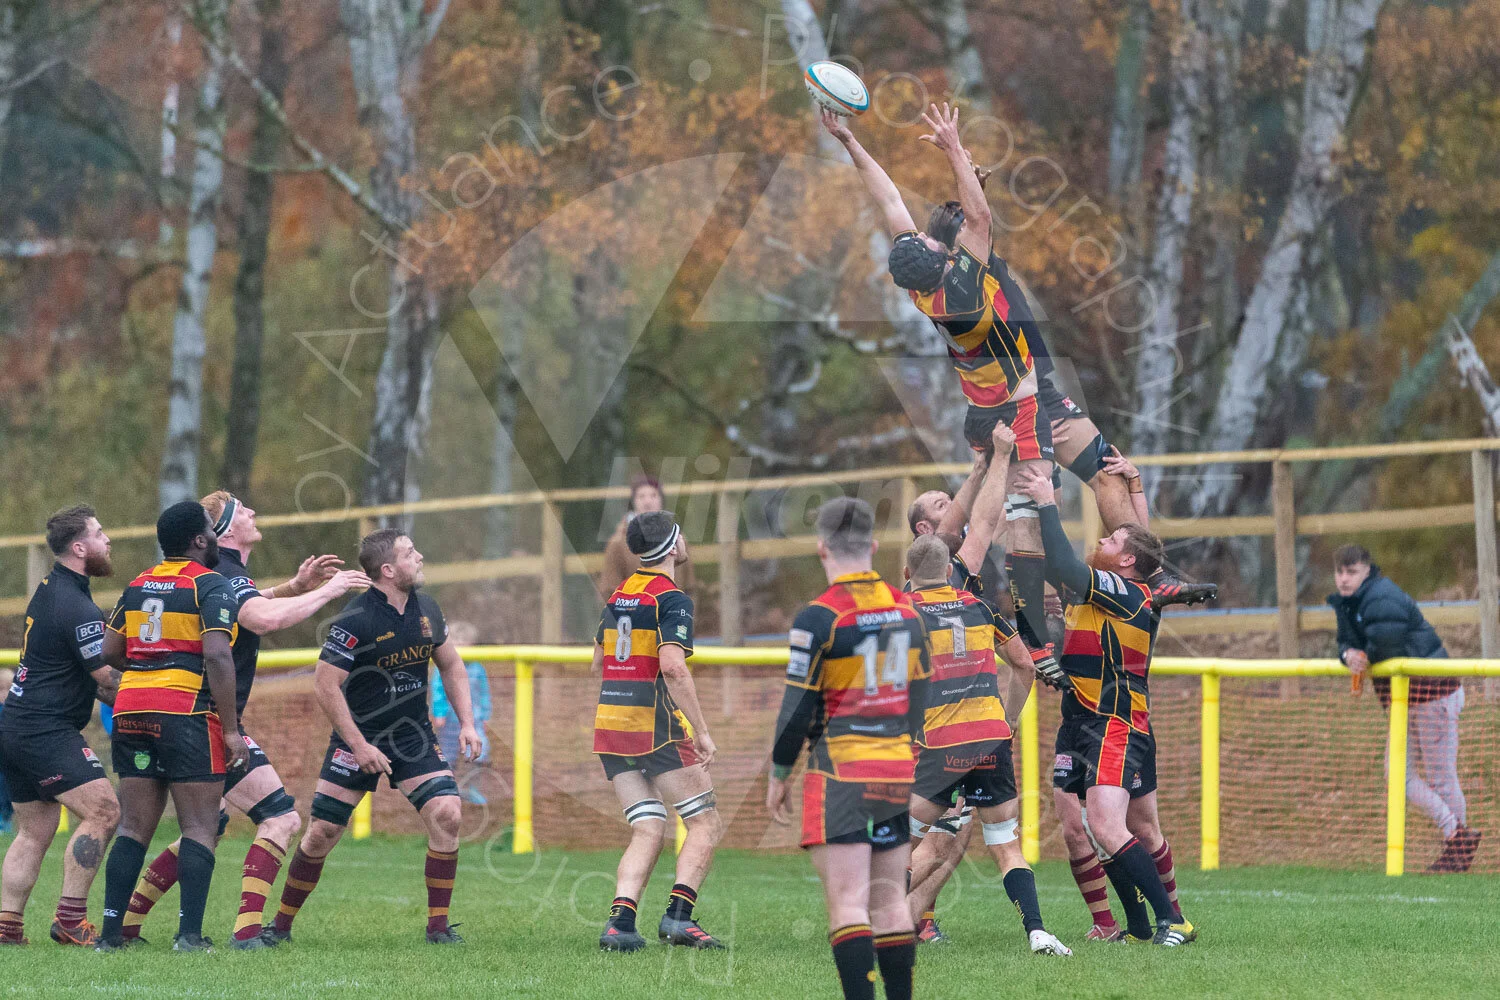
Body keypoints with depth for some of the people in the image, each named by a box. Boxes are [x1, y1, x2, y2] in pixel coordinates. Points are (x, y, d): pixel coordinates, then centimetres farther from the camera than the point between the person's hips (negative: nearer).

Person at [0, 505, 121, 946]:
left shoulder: (50, 588, 13)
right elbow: (109, 679, -16)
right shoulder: (76, 607, -18)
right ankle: (70, 918, -16)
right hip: (46, 731, -10)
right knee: (102, 810, -13)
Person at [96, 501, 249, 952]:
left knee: (134, 828, 9)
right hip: (187, 712, -6)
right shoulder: (211, 585, -5)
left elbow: (110, 652, 17)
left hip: (131, 710, 6)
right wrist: (231, 729, -14)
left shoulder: (138, 584, 15)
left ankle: (111, 931, 5)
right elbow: (217, 655, -15)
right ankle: (190, 933, -10)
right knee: (200, 828, -2)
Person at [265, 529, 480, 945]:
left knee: (446, 815, -15)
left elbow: (451, 665, 15)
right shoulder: (355, 620, -19)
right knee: (322, 832, -3)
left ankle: (438, 925, -5)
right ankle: (281, 924, 14)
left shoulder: (426, 610, 0)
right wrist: (359, 746, -20)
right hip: (358, 736, -4)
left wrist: (466, 723, 5)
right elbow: (325, 685, -18)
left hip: (413, 737, 4)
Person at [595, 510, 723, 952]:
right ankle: (678, 915, -10)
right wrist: (702, 731, -19)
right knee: (705, 822, 3)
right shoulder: (672, 599, -10)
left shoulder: (618, 595, 14)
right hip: (656, 726, -7)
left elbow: (599, 663, 22)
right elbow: (672, 667, -22)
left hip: (608, 718, 7)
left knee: (648, 831, 8)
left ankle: (619, 920, -9)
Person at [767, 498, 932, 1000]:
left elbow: (798, 708, -9)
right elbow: (920, 698, 14)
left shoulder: (819, 617, -11)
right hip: (899, 771, 6)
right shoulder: (905, 609, 8)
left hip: (842, 774, -6)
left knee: (847, 903, -8)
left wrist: (778, 775, 2)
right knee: (890, 900, 11)